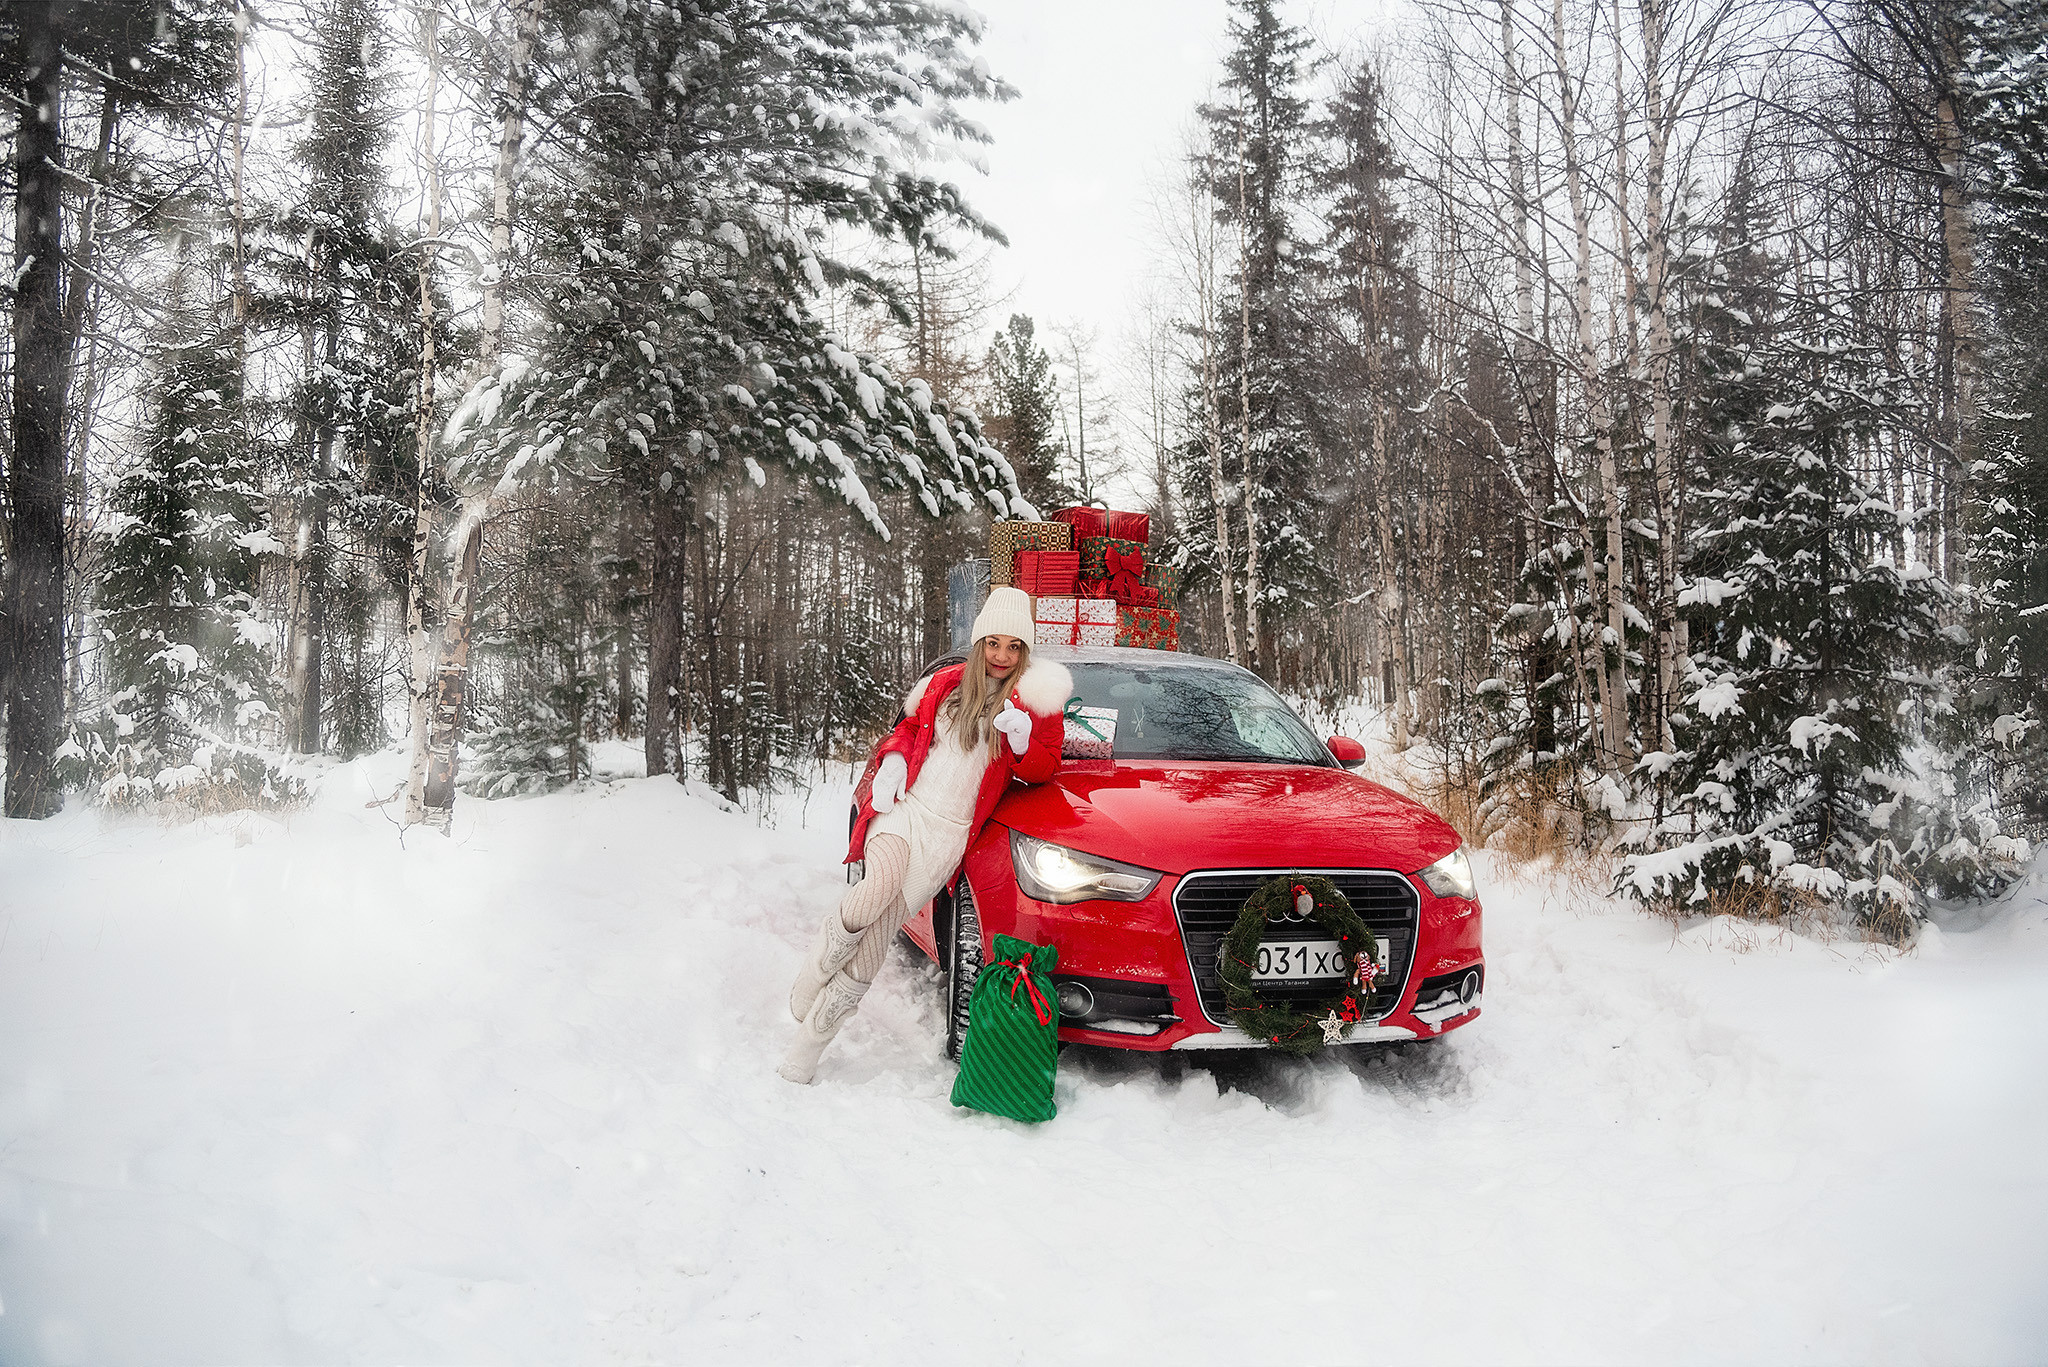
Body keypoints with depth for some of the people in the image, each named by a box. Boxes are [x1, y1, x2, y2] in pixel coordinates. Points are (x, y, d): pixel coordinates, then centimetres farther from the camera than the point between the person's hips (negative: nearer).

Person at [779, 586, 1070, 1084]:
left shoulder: (1036, 698, 6)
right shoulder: (947, 683, 14)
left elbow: (1044, 768, 3)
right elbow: (909, 727, 23)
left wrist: (1023, 741, -17)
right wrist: (893, 760, 4)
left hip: (949, 832, -1)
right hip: (904, 806, 2)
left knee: (876, 936, -9)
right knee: (881, 884, -33)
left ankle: (801, 1059, 1)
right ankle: (809, 979, -11)